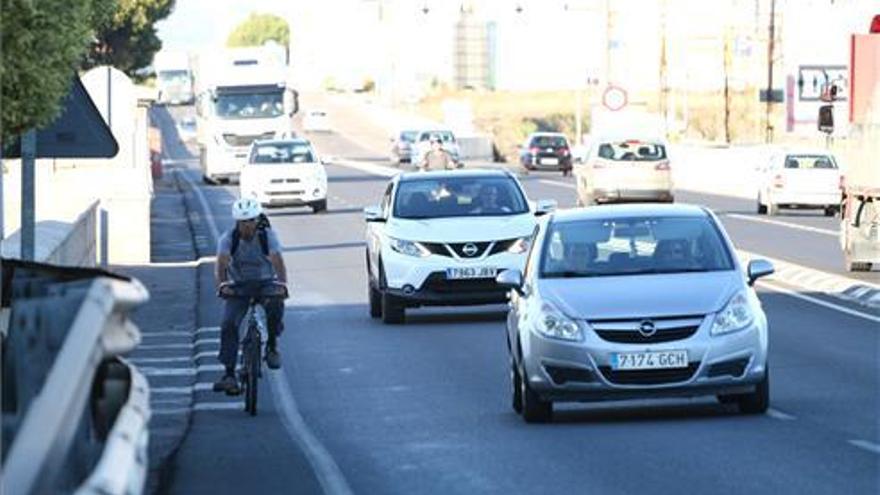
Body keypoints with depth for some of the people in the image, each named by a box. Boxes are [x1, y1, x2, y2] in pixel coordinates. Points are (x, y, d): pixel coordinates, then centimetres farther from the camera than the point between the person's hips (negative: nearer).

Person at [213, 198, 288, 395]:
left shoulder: (268, 236, -15)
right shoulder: (229, 238, -13)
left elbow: (277, 260, -30)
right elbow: (222, 262, -28)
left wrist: (282, 284, -48)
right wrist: (222, 284, -48)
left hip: (265, 283, -1)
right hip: (239, 285, 1)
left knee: (276, 305, -34)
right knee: (229, 324, -19)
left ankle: (272, 346, -8)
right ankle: (229, 375, -16)